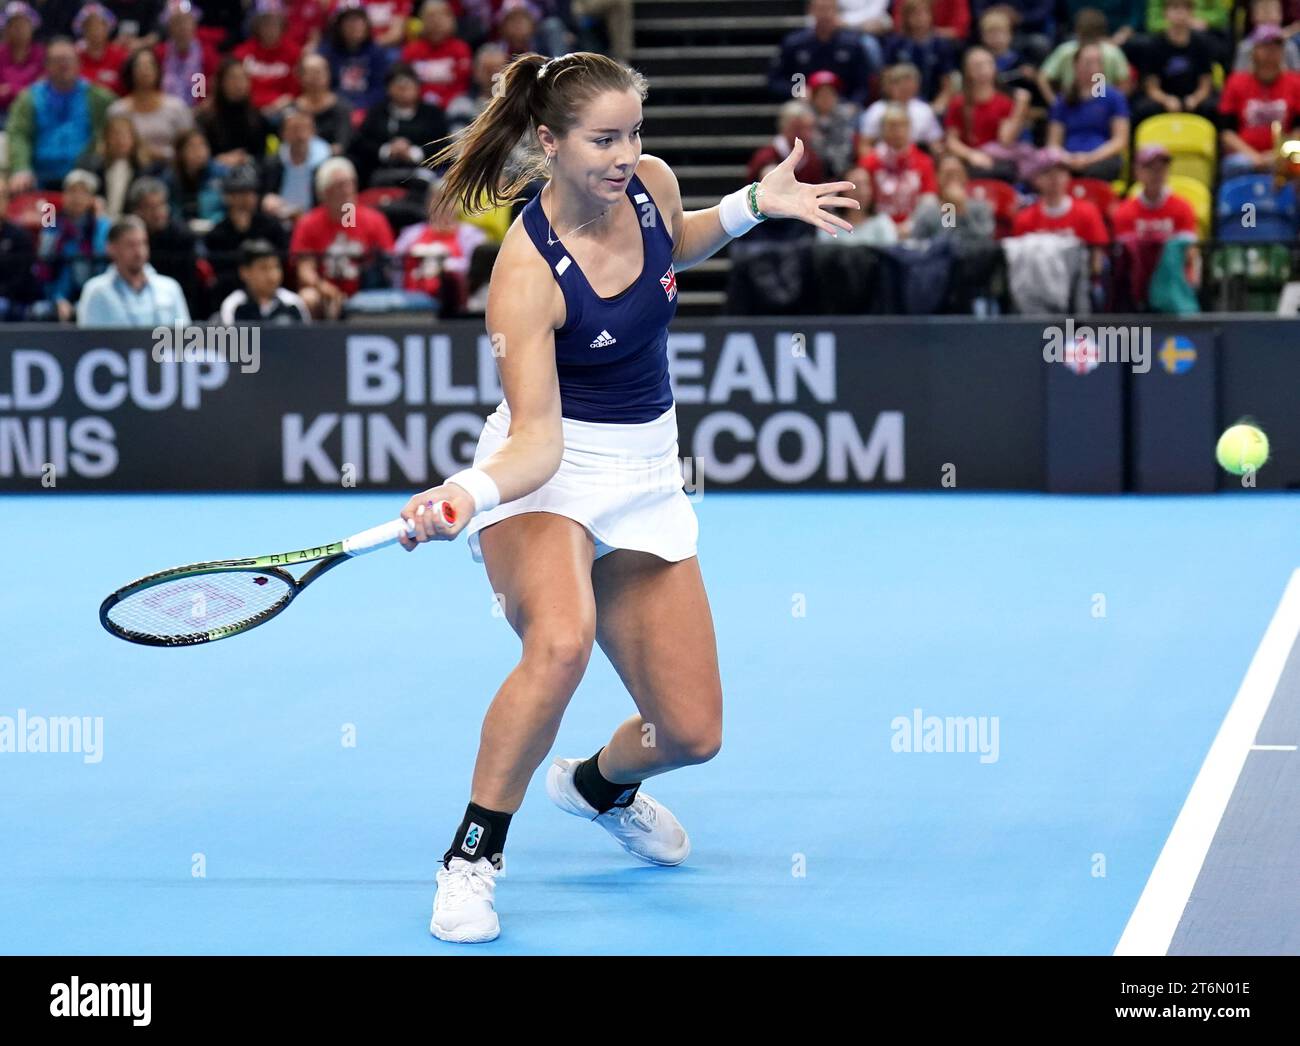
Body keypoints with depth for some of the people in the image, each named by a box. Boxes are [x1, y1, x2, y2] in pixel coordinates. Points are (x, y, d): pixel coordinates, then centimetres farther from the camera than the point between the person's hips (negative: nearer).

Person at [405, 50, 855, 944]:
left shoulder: (652, 184, -7)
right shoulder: (527, 275, -25)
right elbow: (537, 439, -26)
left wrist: (754, 205, 5)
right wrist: (470, 492, -46)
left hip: (646, 476, 6)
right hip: (548, 470, -6)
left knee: (692, 731, 4)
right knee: (562, 640, -38)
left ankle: (600, 784, 42)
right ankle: (473, 859, -20)